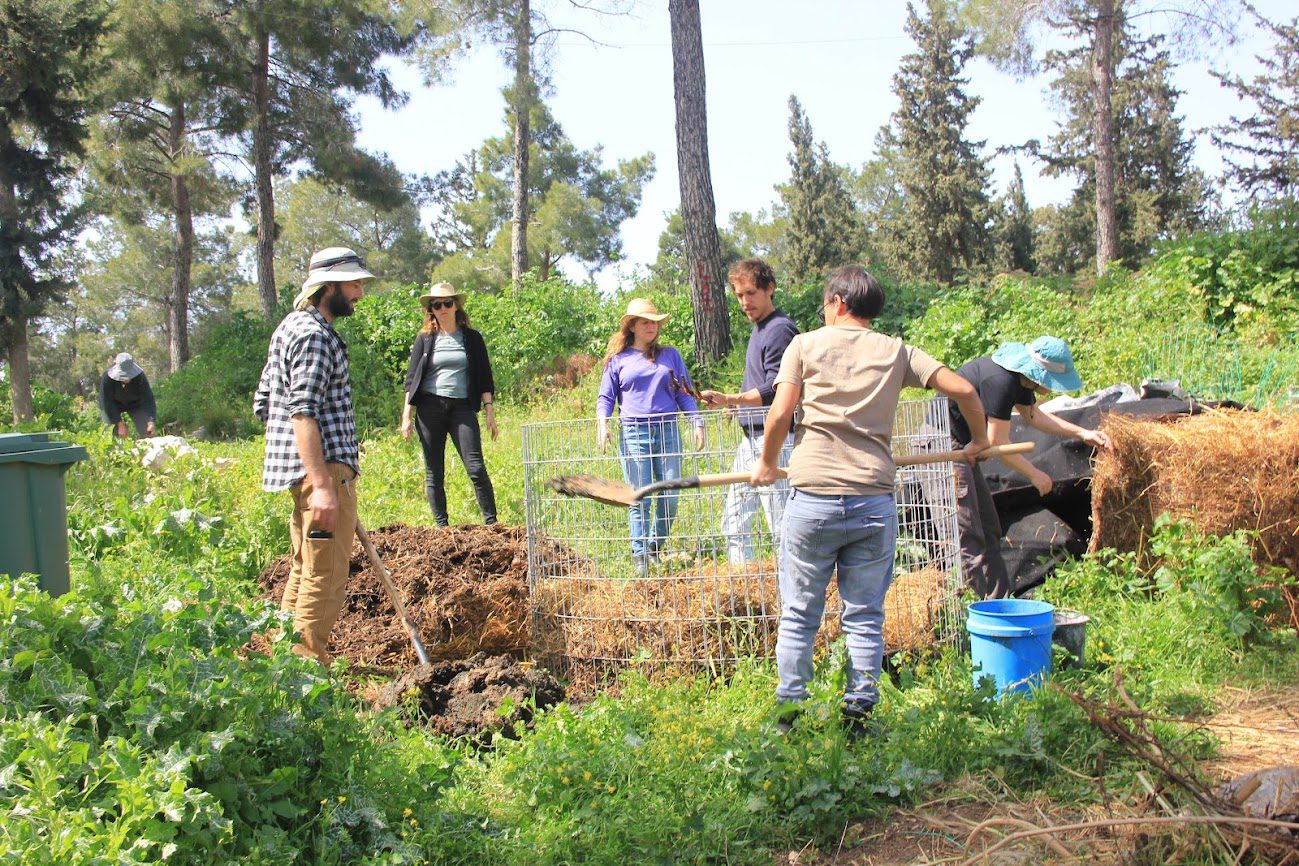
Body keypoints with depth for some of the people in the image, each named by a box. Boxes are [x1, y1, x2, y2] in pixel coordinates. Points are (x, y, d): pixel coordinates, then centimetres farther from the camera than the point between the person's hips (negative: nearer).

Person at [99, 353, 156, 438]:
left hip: (134, 404, 1)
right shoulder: (107, 378, -33)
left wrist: (150, 423, -43)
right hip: (114, 405, -1)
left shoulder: (140, 377, -30)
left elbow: (147, 399, -31)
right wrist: (120, 424, -32)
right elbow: (107, 403, -28)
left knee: (144, 431, -12)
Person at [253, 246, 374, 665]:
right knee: (325, 578, -7)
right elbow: (303, 412, -22)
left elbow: (263, 403, 22)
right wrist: (323, 484, -27)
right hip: (324, 469, -11)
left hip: (306, 469, 11)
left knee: (305, 569, 18)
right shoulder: (313, 333, -13)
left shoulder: (292, 327, 19)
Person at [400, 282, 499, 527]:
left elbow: (485, 378, 10)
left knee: (476, 468, -10)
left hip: (462, 408, -1)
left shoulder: (472, 338, 10)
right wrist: (407, 416, 1)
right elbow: (412, 379, 9)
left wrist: (490, 412, 1)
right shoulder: (425, 339, 10)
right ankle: (442, 526, 10)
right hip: (430, 407, 1)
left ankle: (491, 523, -3)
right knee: (433, 474, 3)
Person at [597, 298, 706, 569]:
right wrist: (602, 424, -6)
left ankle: (656, 548, 19)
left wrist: (697, 423, 4)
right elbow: (605, 397, 11)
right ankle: (640, 556, 2)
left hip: (668, 433, 2)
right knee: (639, 500, -4)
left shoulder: (670, 355, 15)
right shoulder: (618, 360, 10)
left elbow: (684, 393, 15)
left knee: (670, 498, 0)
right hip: (633, 434, -2)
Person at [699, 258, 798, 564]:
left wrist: (730, 399, -30)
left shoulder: (780, 329, -12)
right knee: (734, 522, 13)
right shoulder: (759, 329, 18)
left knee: (781, 526, -7)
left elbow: (774, 391, -20)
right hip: (750, 438, 11)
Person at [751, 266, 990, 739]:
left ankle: (788, 715, 14)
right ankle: (858, 715, 15)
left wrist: (767, 463, 11)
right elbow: (962, 389, 5)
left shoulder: (806, 344, 5)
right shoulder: (895, 351, 10)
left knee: (798, 615, 9)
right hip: (875, 503, 2)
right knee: (865, 618, 11)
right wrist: (978, 440, 22)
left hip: (812, 499, -1)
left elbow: (780, 412, -5)